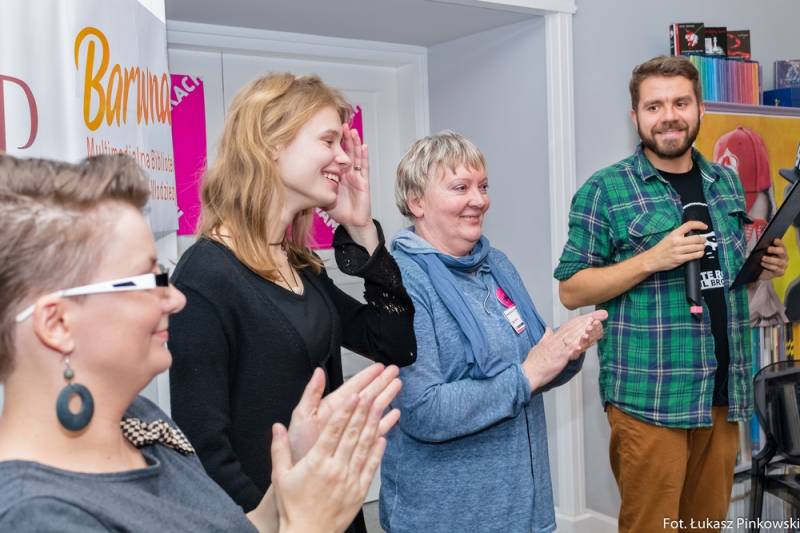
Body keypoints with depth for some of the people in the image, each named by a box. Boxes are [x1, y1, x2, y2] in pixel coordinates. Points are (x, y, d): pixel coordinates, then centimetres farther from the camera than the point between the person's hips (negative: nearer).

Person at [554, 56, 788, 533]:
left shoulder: (728, 183, 12)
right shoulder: (605, 190, -7)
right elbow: (572, 290, -8)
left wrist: (764, 267, 2)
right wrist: (652, 259, -19)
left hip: (724, 392, 6)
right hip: (650, 397, -6)